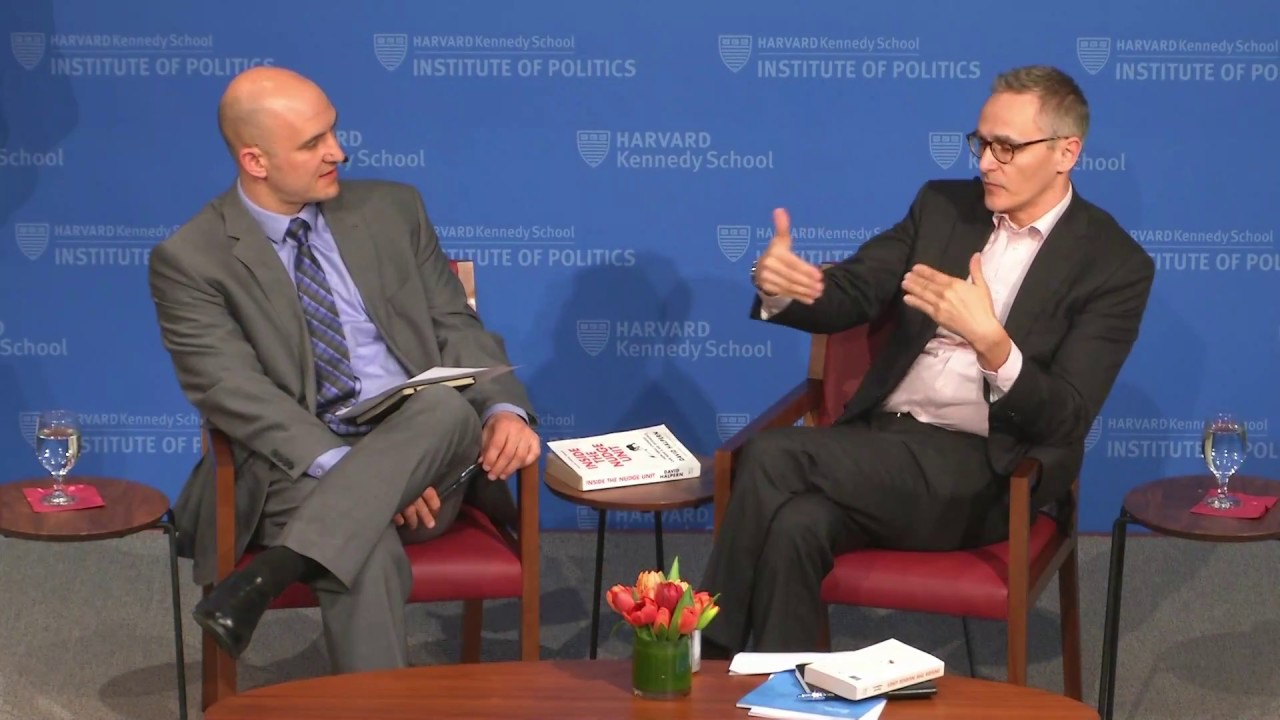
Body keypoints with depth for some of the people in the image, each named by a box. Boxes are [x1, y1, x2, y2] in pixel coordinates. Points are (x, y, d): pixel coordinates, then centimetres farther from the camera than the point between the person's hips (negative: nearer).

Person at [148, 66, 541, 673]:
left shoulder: (392, 209, 14)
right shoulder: (190, 259, 0)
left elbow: (456, 326, 13)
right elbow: (234, 390, -10)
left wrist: (503, 409, -9)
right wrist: (343, 466, -25)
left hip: (425, 449, 4)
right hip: (299, 471, -4)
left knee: (448, 405, -33)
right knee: (367, 554, -38)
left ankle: (268, 574, -40)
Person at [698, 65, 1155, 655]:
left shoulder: (1116, 264, -3)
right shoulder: (944, 206, 14)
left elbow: (1066, 420, -11)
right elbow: (850, 295, 11)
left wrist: (989, 340, -29)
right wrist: (782, 286, -14)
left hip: (983, 472, -5)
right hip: (882, 441, 5)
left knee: (774, 458, -26)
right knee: (795, 523, -31)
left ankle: (711, 652, -14)